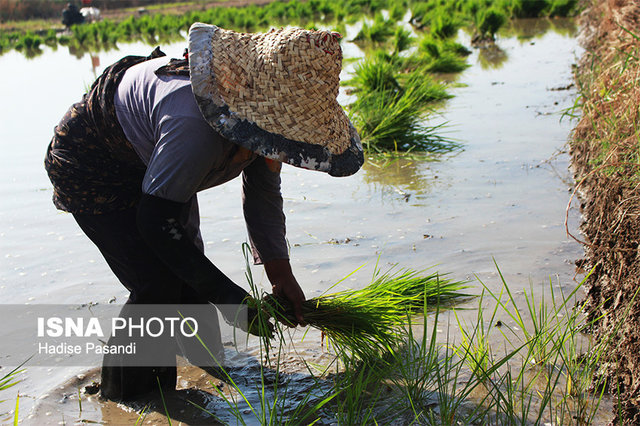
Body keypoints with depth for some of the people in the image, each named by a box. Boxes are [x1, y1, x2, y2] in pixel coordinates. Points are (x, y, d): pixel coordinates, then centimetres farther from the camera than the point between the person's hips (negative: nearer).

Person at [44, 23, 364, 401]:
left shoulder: (261, 111, -17)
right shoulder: (195, 124, -44)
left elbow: (263, 190, -2)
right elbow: (156, 221, -35)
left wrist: (280, 271, -9)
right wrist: (231, 299, -31)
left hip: (149, 162, 8)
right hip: (90, 167, -8)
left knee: (189, 269, 13)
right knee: (159, 287, -13)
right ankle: (125, 400, 9)